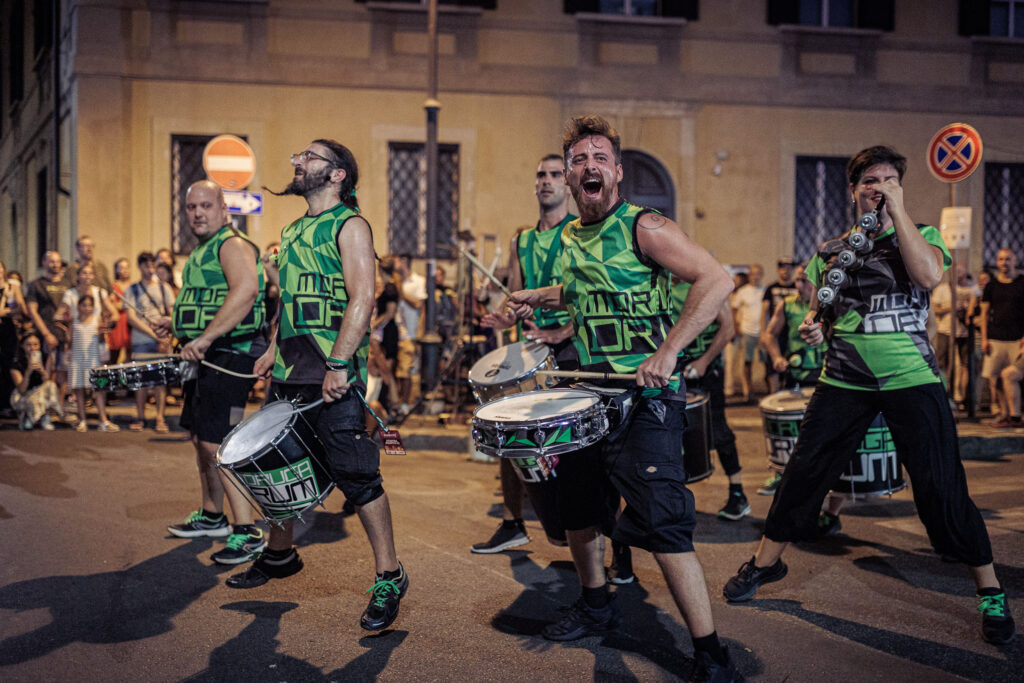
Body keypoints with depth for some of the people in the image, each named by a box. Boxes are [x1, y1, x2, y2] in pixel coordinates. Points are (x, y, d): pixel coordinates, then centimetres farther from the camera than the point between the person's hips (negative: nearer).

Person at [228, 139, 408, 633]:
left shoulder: (349, 225, -7)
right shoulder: (294, 231, 19)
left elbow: (362, 298, -17)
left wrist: (338, 365, -23)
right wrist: (274, 349, 17)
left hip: (334, 372, -8)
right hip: (290, 370, 8)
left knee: (354, 473, -8)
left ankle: (389, 576, 0)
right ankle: (279, 554, 34)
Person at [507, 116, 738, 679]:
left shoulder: (644, 227, -11)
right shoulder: (571, 238, 12)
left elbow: (717, 281, -20)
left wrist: (668, 350, -25)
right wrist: (540, 298, 18)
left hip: (644, 400, -8)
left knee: (661, 523, -13)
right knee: (574, 502, 19)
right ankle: (595, 605, 42)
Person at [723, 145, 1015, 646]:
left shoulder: (922, 236, 4)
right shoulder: (830, 251, 12)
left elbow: (929, 275, -19)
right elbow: (820, 310, 22)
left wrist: (897, 210, -15)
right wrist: (811, 326, -2)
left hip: (912, 379, -3)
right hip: (845, 379, 3)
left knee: (941, 486, -5)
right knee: (804, 470, 1)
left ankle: (990, 591, 9)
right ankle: (766, 561, 21)